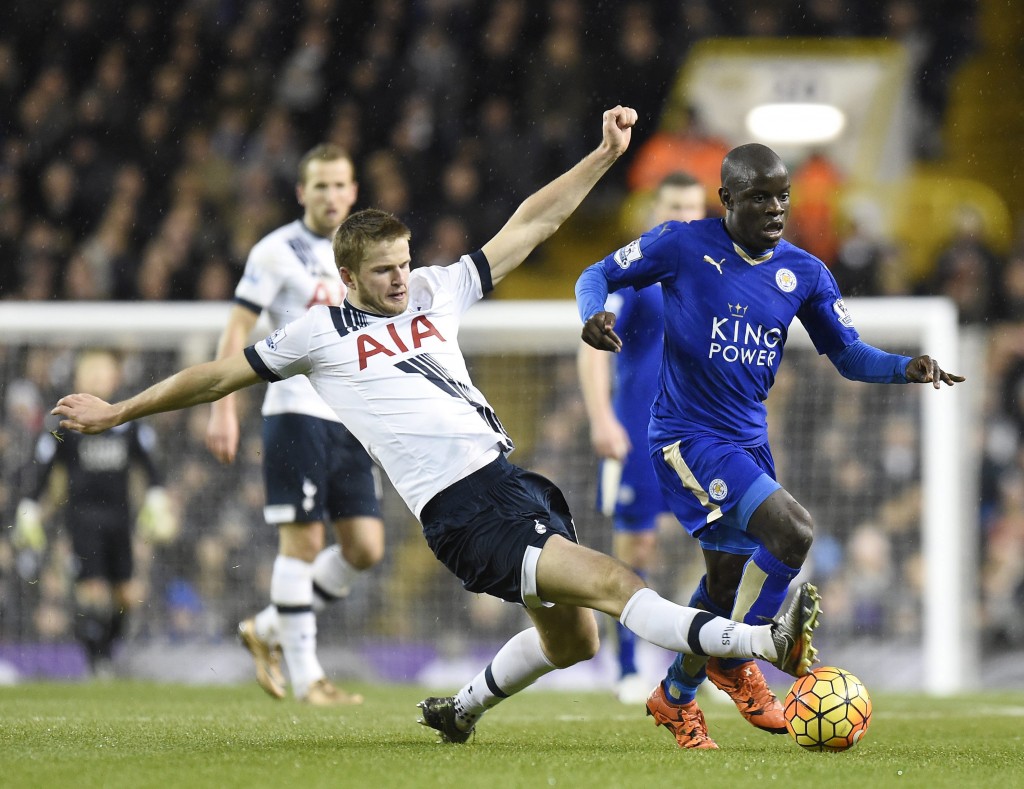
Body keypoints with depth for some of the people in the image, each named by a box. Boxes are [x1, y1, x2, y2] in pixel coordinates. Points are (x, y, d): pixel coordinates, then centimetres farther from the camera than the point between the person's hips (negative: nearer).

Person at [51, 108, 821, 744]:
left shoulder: (436, 293, 16)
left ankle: (464, 706, 35)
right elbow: (221, 374, 14)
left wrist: (604, 155, 12)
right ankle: (768, 643, -35)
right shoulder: (319, 333, 5)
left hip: (512, 479, 7)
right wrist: (117, 410, 21)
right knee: (612, 581, -21)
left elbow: (529, 226, 18)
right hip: (462, 509, -7)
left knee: (570, 641, 11)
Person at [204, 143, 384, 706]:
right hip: (296, 411, -6)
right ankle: (305, 675, 0)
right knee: (303, 539, -8)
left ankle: (268, 629, 17)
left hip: (352, 420, 6)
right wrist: (223, 408, -13)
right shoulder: (277, 252, -4)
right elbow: (237, 330, -6)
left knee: (365, 547, 0)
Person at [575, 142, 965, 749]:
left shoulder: (804, 274, 5)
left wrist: (908, 370, -9)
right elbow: (599, 275, 1)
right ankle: (734, 663, -3)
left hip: (749, 443, 6)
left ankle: (677, 698, 36)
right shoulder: (683, 246, -8)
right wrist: (594, 317, -22)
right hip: (688, 439, -6)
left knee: (727, 587, 14)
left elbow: (850, 356, 10)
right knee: (792, 532, -23)